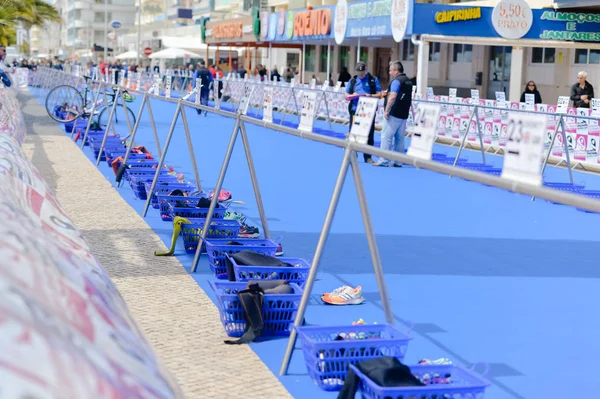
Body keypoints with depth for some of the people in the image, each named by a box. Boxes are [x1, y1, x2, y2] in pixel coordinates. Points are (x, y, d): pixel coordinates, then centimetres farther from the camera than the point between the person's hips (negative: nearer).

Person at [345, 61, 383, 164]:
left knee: (369, 133, 1)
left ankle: (368, 156, 9)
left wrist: (371, 96, -17)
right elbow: (346, 95, 12)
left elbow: (379, 94, 2)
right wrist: (352, 96, -10)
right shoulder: (352, 80, 12)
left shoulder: (373, 80, 5)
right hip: (355, 110, 2)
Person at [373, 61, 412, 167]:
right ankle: (398, 161, 11)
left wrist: (386, 110, -19)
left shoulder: (397, 81, -13)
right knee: (400, 138, 10)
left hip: (394, 114, -9)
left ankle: (383, 160, -5)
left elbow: (393, 96, -23)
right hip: (404, 114, 9)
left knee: (386, 136, -4)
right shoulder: (408, 81, 15)